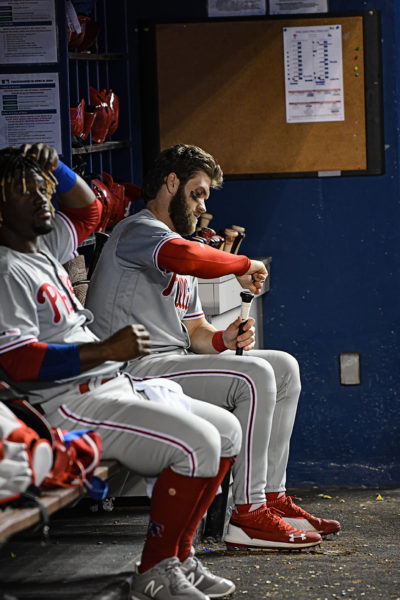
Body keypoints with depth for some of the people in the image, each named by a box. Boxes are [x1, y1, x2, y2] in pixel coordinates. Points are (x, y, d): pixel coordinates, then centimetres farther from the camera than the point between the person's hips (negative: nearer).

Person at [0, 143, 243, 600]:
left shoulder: (44, 246, 17)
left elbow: (87, 210, 35)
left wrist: (54, 166, 15)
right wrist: (109, 350, -24)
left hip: (113, 389, 11)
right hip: (69, 405, -11)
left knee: (226, 431, 7)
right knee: (197, 442, -23)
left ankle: (178, 557, 6)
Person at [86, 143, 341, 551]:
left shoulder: (175, 240, 26)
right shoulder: (139, 230, -7)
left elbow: (196, 330, 21)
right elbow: (187, 258, -32)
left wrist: (226, 338, -2)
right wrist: (244, 266, -16)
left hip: (173, 363, 10)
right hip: (136, 369, -10)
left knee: (284, 368, 7)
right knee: (253, 376, -25)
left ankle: (271, 497, 4)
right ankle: (248, 516, -23)